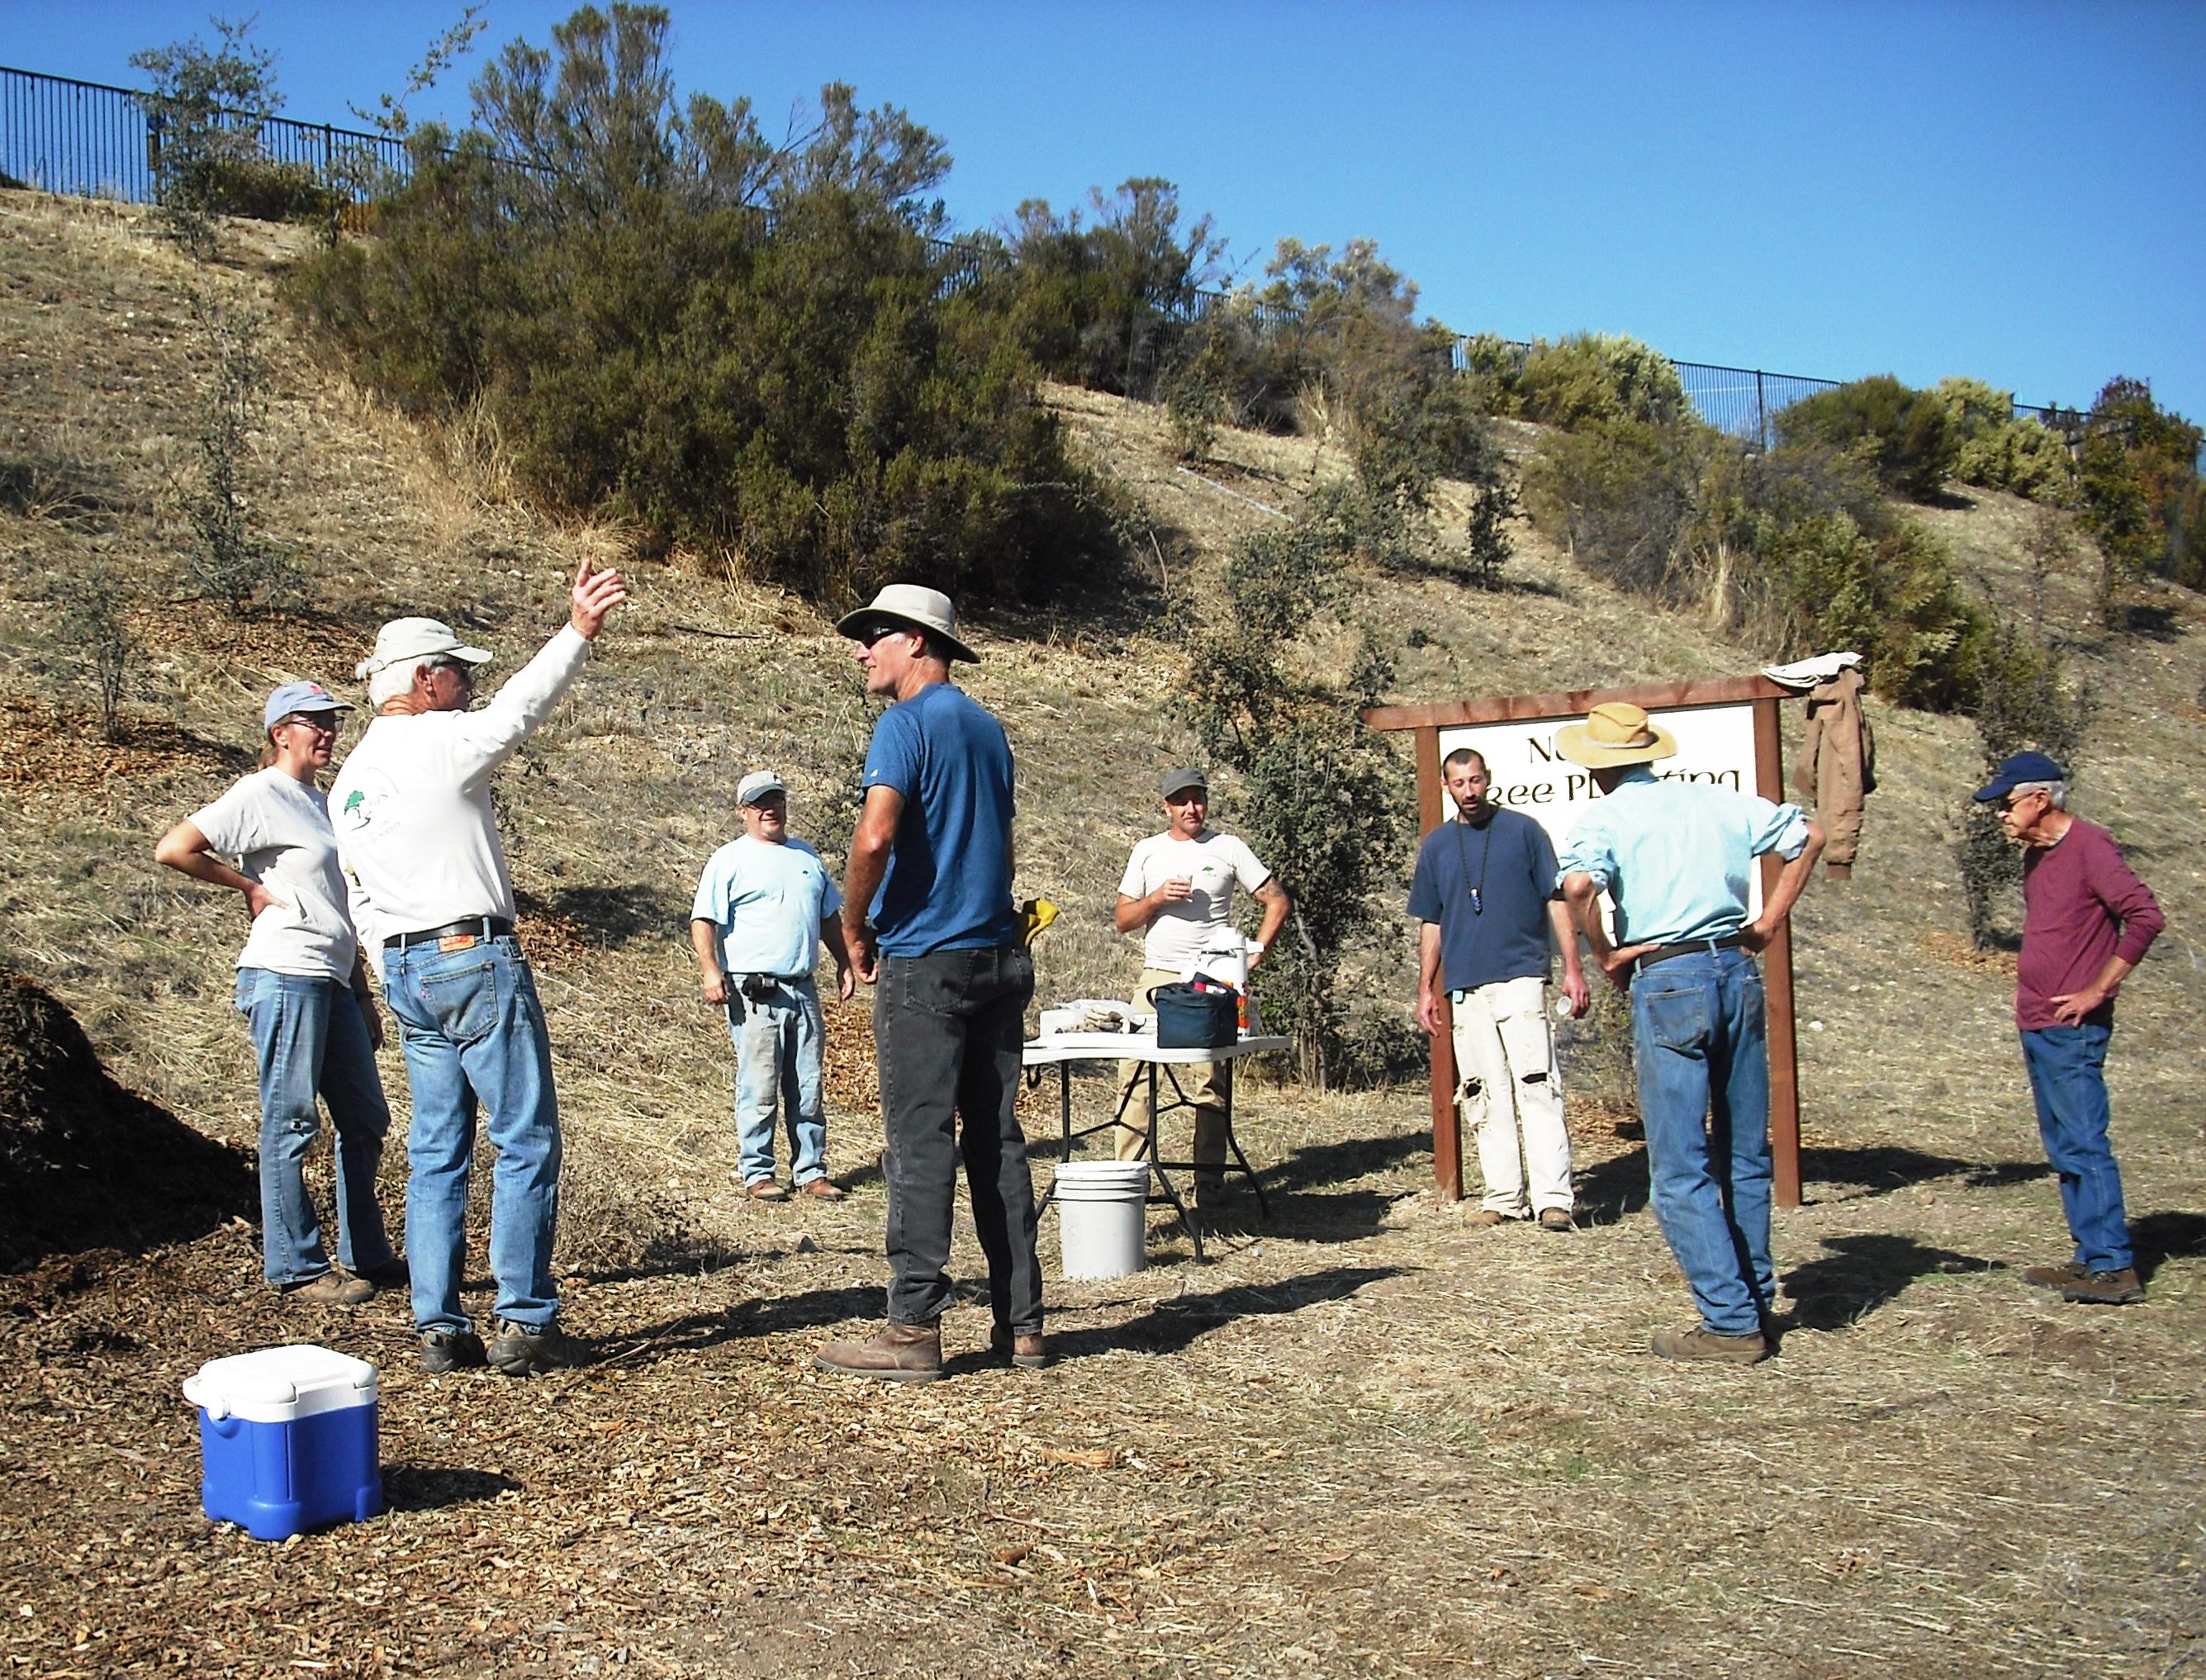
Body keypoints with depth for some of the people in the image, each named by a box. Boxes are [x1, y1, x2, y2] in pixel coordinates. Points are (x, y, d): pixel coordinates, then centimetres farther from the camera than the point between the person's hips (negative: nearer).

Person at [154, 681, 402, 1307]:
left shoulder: (320, 801, 19)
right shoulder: (260, 796, -6)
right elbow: (172, 849, -18)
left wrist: (364, 997, 20)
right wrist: (249, 886, -9)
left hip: (332, 983, 9)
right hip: (285, 978, -9)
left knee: (366, 1120, 12)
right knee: (290, 1125, -2)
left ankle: (365, 1257, 22)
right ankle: (296, 1267, 6)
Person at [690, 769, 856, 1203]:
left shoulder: (805, 855, 19)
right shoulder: (729, 860, 1)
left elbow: (829, 916, 27)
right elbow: (704, 921, -6)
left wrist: (843, 964, 22)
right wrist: (710, 971, -18)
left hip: (803, 989, 6)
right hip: (754, 992, -5)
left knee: (808, 1090, 7)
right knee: (759, 1089, -4)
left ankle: (810, 1171, 14)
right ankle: (757, 1172, 5)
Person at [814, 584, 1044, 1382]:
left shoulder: (907, 724, -9)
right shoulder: (988, 726, 16)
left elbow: (873, 838, -22)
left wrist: (855, 929, -9)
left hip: (924, 963, -8)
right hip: (998, 957, 8)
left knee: (920, 1146, -5)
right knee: (997, 1141, 10)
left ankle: (914, 1330, -2)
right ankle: (1021, 1323, 13)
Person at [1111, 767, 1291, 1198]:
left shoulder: (1228, 848, 6)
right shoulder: (1147, 851, 13)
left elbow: (1279, 902, 7)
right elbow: (1122, 919, 11)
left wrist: (1255, 953, -2)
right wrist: (1157, 898, -7)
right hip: (1157, 977, 3)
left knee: (1211, 1083, -6)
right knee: (1134, 1074, -5)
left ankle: (1209, 1179, 0)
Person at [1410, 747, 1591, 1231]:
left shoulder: (1523, 831, 4)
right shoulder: (1436, 845, 14)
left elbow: (1556, 901, 4)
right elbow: (1431, 923, 18)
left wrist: (1573, 969, -4)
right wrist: (1426, 988, 13)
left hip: (1521, 978, -3)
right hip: (1465, 988, 4)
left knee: (1537, 1087, -10)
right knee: (1485, 1096, 4)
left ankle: (1552, 1197, -10)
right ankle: (1504, 1196, 9)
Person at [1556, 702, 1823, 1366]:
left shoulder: (1606, 818, -4)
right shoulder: (1717, 800, 11)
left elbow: (1578, 885, -23)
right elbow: (1809, 836, 15)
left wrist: (1605, 957, -8)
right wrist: (1769, 920, 16)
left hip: (1668, 981, -6)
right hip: (1738, 970, 6)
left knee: (1681, 1168, 0)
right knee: (1745, 1153, 17)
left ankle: (1731, 1321, -2)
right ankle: (1755, 1297, 27)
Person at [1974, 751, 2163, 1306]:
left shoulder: (2090, 847, -12)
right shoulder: (2035, 855, 15)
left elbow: (2145, 917, -19)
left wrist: (2097, 992, -17)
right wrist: (2031, 1000, 14)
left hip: (2071, 1029, -9)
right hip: (2036, 1026, 9)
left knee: (2084, 1146, -8)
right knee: (2065, 1151, 12)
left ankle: (2114, 1267, -5)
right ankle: (2091, 1258, 19)